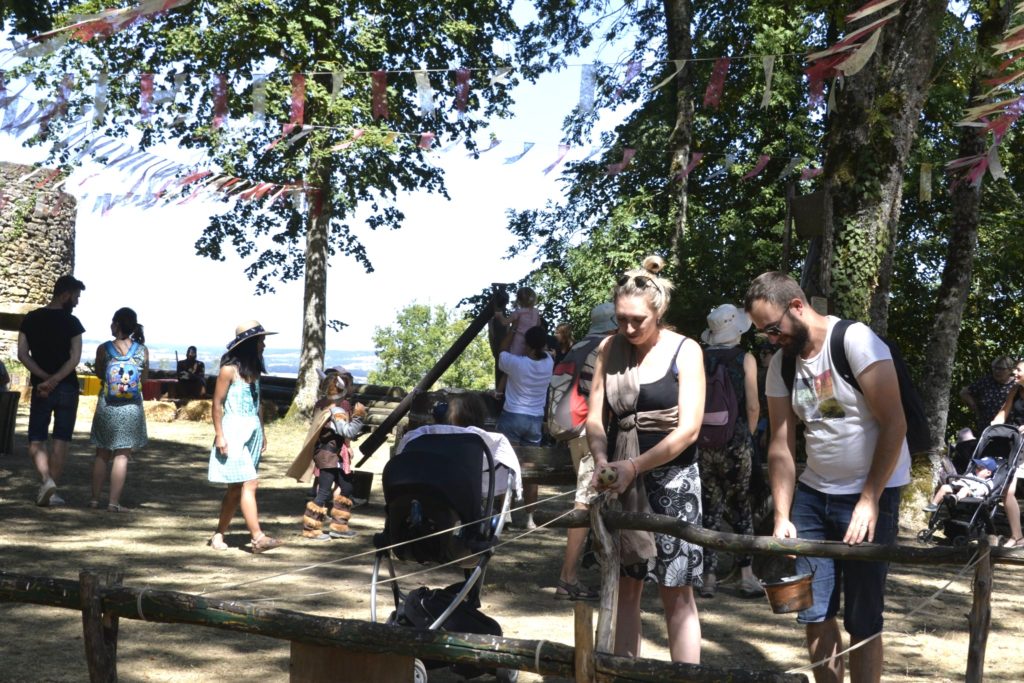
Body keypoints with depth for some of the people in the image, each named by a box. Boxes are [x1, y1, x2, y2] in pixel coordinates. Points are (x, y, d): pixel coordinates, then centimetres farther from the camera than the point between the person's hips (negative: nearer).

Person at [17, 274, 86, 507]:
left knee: (36, 440, 7)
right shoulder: (71, 322, -6)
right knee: (61, 441, 5)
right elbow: (75, 359, -15)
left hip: (41, 387, 2)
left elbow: (22, 355, -4)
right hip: (68, 388, -2)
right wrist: (55, 381, -15)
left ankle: (47, 480, -16)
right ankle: (51, 491, 4)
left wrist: (46, 378, -9)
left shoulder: (30, 319, 3)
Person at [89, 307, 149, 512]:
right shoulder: (143, 350, -4)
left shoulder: (103, 349, -5)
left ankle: (95, 498, 15)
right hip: (132, 406, 0)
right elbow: (144, 379, 6)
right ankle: (114, 501, 2)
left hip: (107, 404, 0)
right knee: (122, 455, 4)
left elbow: (99, 374, 9)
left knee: (102, 454, 13)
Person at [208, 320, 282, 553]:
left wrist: (262, 432, 15)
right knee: (249, 484, -13)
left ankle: (219, 534, 17)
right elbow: (217, 403, -9)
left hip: (252, 432, 8)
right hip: (234, 432, -8)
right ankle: (258, 538, -15)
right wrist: (219, 435, -13)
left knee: (236, 488, 9)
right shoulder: (230, 369, -10)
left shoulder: (254, 370, 13)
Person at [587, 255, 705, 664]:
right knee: (624, 585, 9)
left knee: (676, 593, -2)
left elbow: (688, 428, -12)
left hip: (671, 479, -4)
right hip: (620, 479, 4)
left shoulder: (685, 351, -7)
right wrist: (602, 461, -16)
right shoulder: (609, 349, 4)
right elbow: (595, 418, 4)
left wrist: (634, 466, -20)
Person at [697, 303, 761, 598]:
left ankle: (709, 575, 7)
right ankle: (746, 574, 6)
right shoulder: (745, 359, -4)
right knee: (742, 507, 9)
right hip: (736, 441, -2)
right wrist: (748, 435, 8)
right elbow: (753, 406, -7)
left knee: (710, 508, 8)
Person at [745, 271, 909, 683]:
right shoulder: (781, 363, 2)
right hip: (814, 492, 5)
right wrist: (782, 517, -5)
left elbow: (894, 425, -17)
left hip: (873, 491, -5)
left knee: (862, 620, -4)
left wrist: (869, 501, -18)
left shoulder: (856, 341, -16)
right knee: (813, 611, 4)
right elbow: (781, 445, 3)